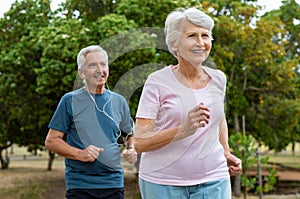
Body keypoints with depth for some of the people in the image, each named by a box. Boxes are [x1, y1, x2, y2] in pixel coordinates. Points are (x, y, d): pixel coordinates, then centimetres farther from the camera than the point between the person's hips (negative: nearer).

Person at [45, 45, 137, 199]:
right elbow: (51, 141, -2)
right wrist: (80, 154, -16)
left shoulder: (119, 101, 11)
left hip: (114, 183, 3)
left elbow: (129, 135, 22)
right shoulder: (70, 101, 0)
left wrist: (132, 150, 0)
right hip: (80, 185, -3)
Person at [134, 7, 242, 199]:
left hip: (214, 181, 3)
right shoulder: (158, 82, -8)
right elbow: (140, 142, -13)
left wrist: (226, 153, 17)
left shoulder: (218, 79, 6)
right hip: (163, 183, -3)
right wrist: (184, 130, -24)